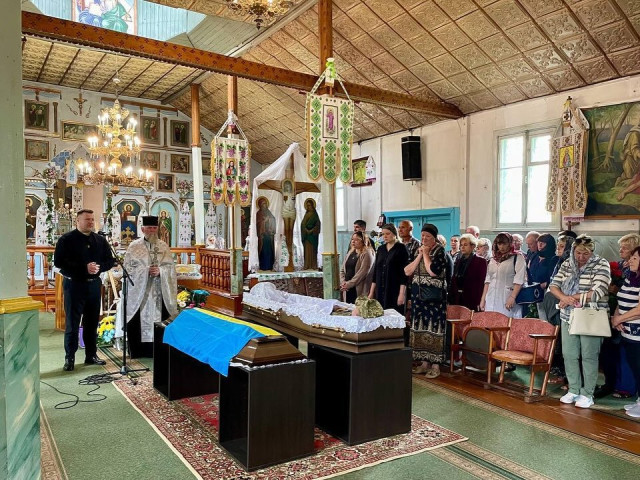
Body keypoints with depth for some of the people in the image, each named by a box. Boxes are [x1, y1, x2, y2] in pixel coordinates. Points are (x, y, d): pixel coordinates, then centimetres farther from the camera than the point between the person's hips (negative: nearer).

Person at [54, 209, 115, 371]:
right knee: (72, 323, 0)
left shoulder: (100, 240, 8)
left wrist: (99, 267, -12)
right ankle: (69, 358, 9)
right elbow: (59, 262, -14)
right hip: (74, 285, -4)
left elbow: (110, 260, 10)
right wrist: (84, 268, -22)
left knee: (92, 322, 10)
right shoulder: (67, 239, -5)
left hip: (94, 285, 4)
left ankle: (91, 355, 20)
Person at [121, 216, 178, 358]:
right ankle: (139, 351, 10)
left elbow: (171, 267, 5)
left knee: (159, 319, 1)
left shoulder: (164, 246, 9)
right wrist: (146, 271, -15)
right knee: (140, 321, -1)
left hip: (159, 292, 2)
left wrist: (160, 271, -15)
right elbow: (128, 268, -3)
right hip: (139, 290, -1)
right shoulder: (134, 246, 4)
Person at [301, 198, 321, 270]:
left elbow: (317, 224, -7)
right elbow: (303, 224, 7)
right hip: (306, 234, 4)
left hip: (312, 235, -4)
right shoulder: (306, 214, 14)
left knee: (312, 249, -5)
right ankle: (307, 265, 0)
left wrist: (311, 230, -17)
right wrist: (306, 230, -10)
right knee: (307, 249, 1)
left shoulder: (314, 214, 0)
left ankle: (314, 265, -2)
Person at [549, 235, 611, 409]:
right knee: (569, 354, 8)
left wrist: (571, 298, -13)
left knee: (589, 356, 3)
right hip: (568, 317, 5)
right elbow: (553, 285, 2)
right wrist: (564, 297, -19)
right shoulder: (567, 265, 6)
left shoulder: (601, 265, -9)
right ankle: (573, 390, 23)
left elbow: (598, 293, -19)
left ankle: (587, 394, 16)